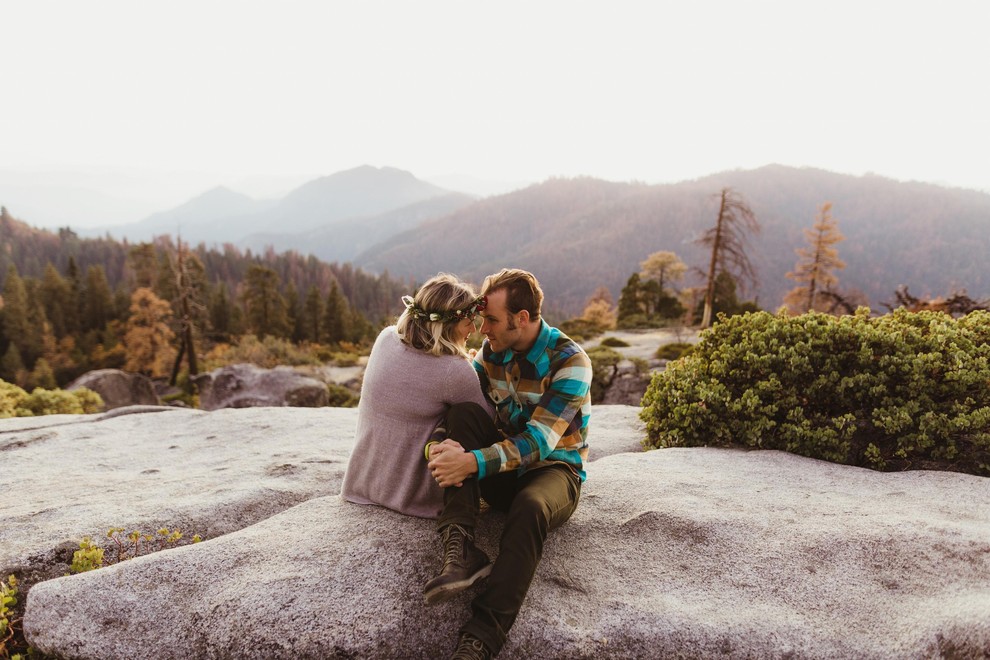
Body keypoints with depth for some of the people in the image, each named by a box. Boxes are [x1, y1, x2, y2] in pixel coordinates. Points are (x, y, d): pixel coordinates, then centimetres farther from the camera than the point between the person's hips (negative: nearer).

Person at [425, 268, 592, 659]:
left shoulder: (570, 362, -17)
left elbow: (539, 442, -26)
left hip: (553, 469, -4)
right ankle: (459, 549, -36)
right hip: (500, 471, 5)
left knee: (530, 508, -40)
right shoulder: (492, 351, 0)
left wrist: (472, 462, -39)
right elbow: (449, 405, -3)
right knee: (463, 414, -25)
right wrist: (437, 445, -27)